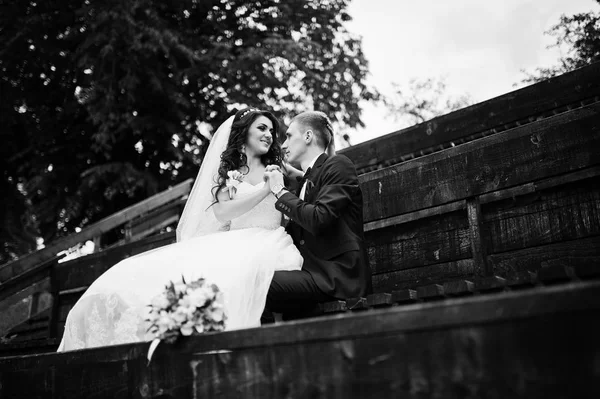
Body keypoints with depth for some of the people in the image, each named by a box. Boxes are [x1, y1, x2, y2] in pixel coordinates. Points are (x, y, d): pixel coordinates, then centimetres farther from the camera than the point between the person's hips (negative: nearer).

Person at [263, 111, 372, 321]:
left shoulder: (338, 165, -2)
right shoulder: (306, 180, 22)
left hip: (337, 277, -8)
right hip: (315, 273, 8)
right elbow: (295, 235, 20)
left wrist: (281, 191, -5)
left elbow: (318, 219, -18)